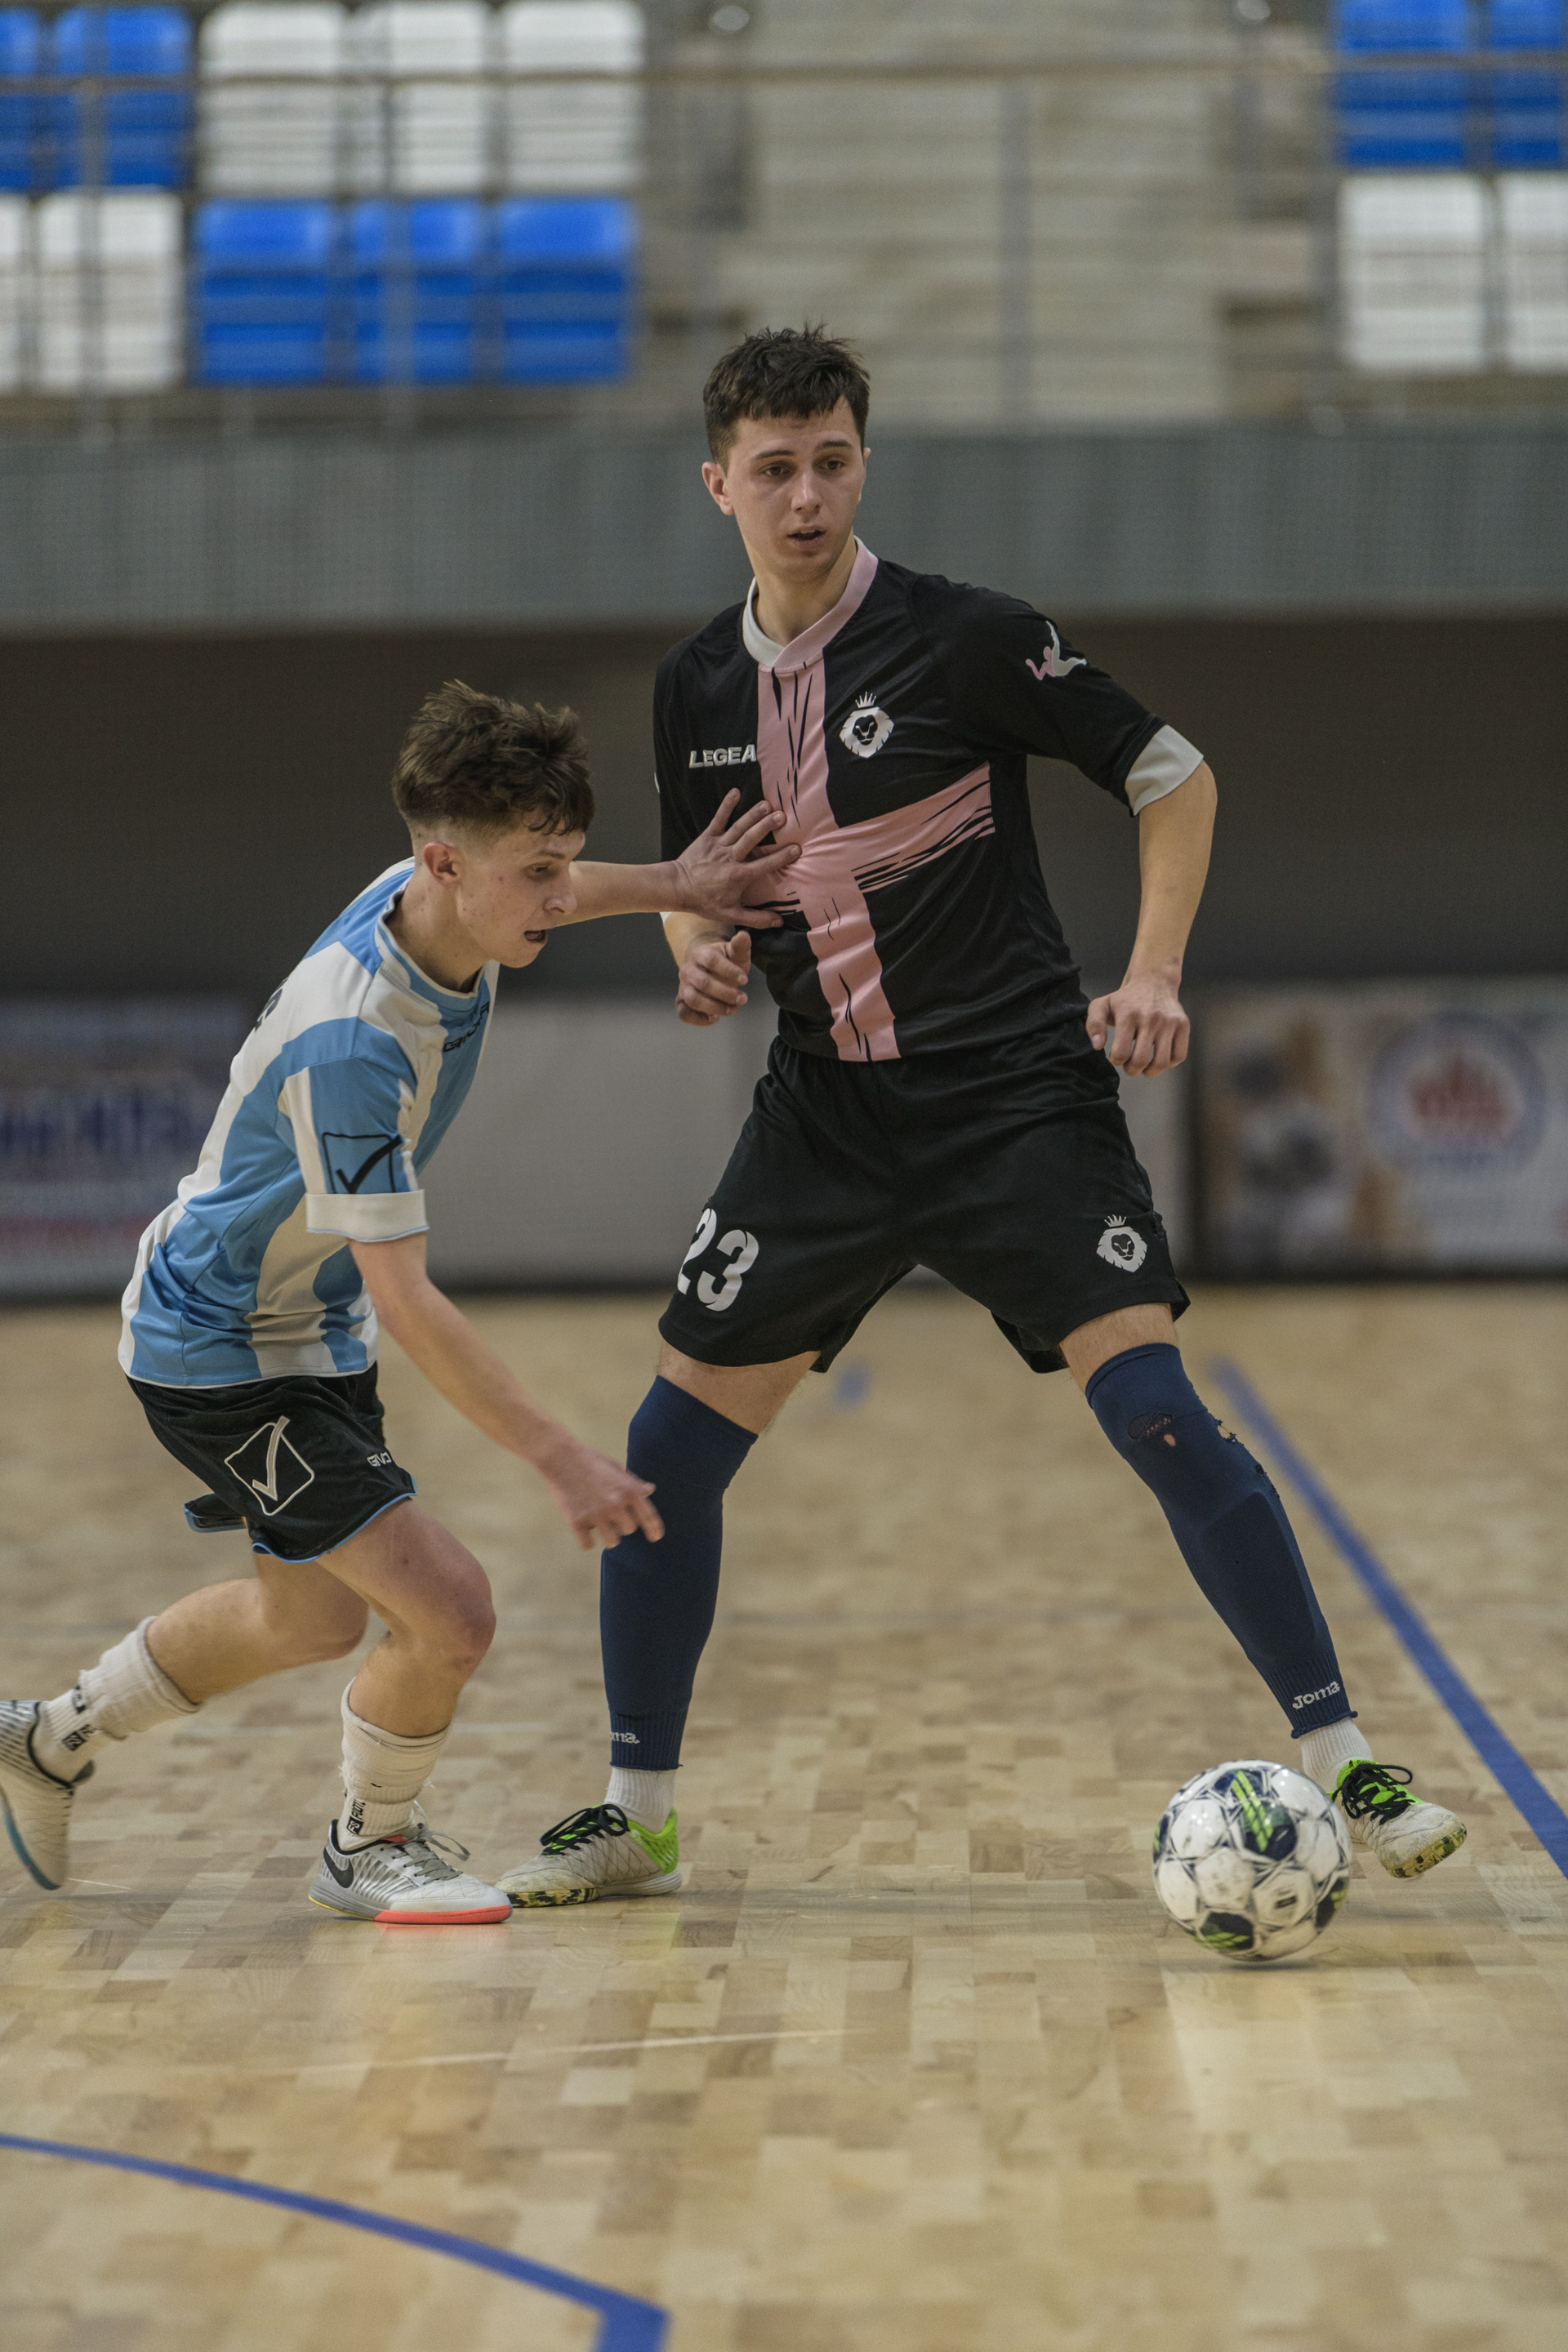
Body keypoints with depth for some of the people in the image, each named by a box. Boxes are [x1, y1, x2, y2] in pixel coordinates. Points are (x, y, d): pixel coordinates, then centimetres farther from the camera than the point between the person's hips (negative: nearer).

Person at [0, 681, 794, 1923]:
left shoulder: (437, 900, -11)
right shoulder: (352, 1045, -36)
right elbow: (403, 1296, -34)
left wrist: (664, 887, 7)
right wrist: (562, 1459, -34)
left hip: (314, 1332, 10)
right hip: (221, 1355, -10)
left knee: (310, 1615, 26)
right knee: (448, 1612, -18)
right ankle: (371, 1848, 11)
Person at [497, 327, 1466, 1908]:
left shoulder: (962, 639, -10)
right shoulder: (695, 690, 5)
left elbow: (1171, 775, -2)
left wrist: (1153, 974, -13)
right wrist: (703, 957, -3)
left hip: (1018, 1103, -5)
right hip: (825, 1114, 5)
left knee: (1155, 1415, -17)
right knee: (670, 1448, 3)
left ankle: (1343, 1766, -8)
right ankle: (636, 1815, 18)